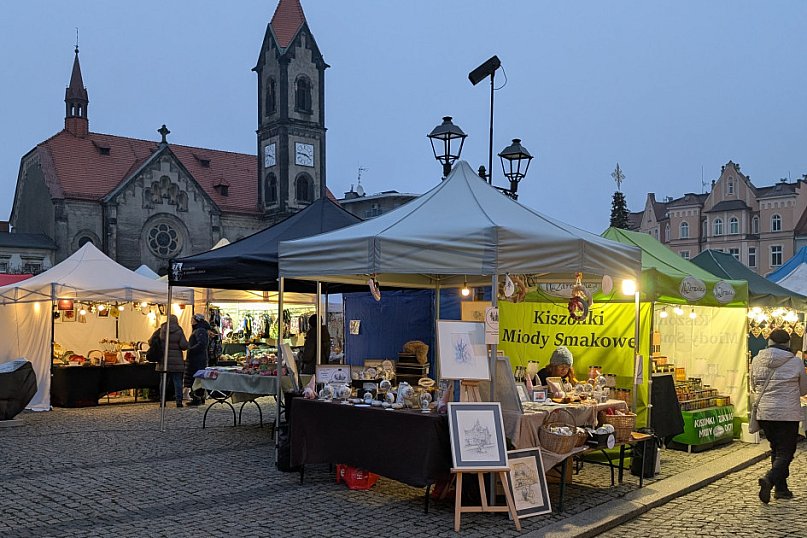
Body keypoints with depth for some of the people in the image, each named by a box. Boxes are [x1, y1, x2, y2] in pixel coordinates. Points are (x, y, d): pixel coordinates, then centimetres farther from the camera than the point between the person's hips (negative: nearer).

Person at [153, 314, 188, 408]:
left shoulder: (161, 330, 1)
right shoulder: (179, 331, -6)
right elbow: (184, 345, -11)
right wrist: (186, 343, 10)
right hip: (176, 361, -2)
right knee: (177, 381, 4)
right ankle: (179, 400, 1)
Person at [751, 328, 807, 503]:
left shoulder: (757, 361, 1)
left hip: (763, 413, 4)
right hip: (788, 414, -4)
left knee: (776, 450, 18)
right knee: (786, 452, 3)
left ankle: (781, 488, 21)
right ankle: (769, 479, -20)